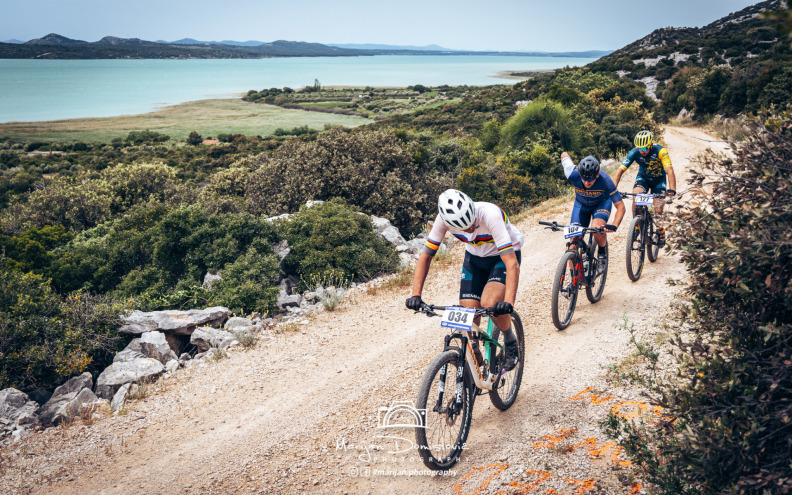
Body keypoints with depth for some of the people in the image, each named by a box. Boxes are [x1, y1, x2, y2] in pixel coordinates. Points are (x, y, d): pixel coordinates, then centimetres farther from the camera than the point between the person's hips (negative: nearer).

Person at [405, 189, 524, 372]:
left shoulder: (490, 215, -38)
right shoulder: (444, 219, -26)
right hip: (474, 257, 4)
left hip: (502, 256, -4)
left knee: (489, 304, -27)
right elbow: (425, 256, -16)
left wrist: (508, 302, -52)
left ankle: (511, 344, 2)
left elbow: (512, 264, -41)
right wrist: (416, 295, -25)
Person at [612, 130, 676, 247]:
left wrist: (672, 189, -54)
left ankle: (661, 231, 20)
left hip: (659, 179, -1)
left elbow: (669, 171, -39)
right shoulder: (634, 152, -25)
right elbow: (620, 170, -28)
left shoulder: (660, 151, -31)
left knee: (658, 210, -11)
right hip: (643, 177, 1)